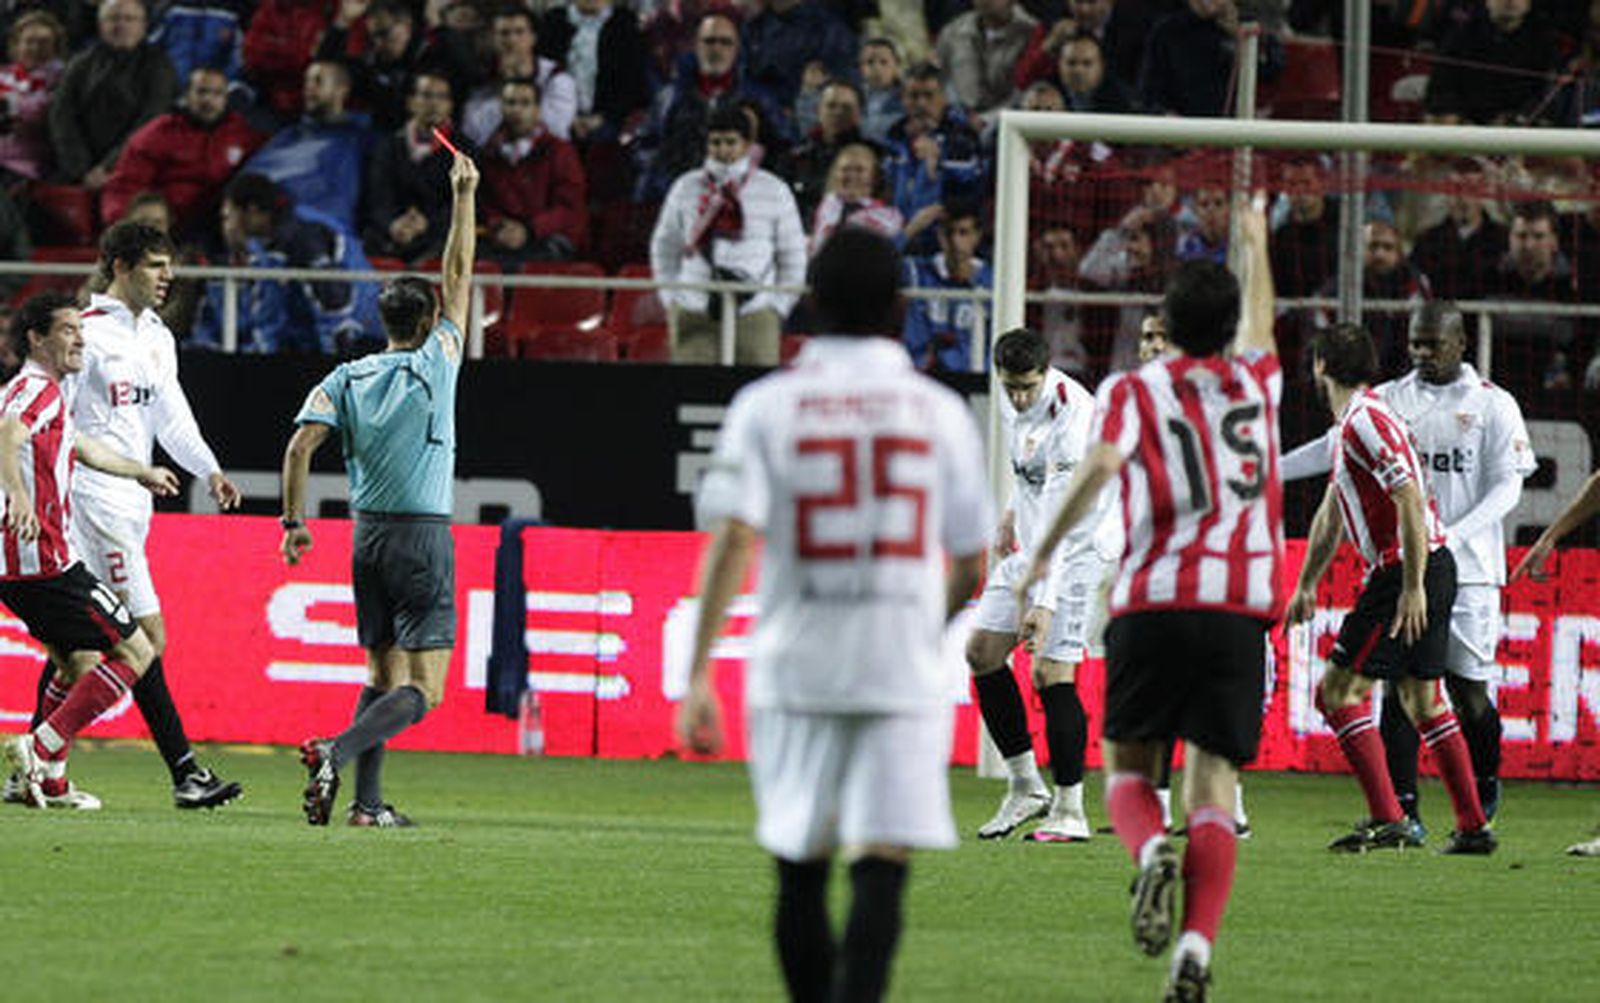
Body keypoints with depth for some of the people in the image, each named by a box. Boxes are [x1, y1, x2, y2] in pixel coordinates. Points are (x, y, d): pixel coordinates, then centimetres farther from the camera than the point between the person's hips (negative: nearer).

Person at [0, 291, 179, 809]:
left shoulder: (46, 392, 21)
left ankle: (48, 782, 20)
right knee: (135, 652, -5)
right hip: (47, 561, -10)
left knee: (80, 663, 24)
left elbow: (84, 447, 39)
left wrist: (141, 472, 53)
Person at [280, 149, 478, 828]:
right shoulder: (435, 365, -6)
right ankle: (336, 751, -29)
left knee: (383, 678, 13)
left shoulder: (348, 378, 4)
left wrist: (294, 520, 3)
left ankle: (367, 801, 3)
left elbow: (301, 445, -5)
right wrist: (464, 197, 6)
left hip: (369, 535, 5)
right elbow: (458, 279, 0)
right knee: (422, 691, -7)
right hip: (423, 536, -5)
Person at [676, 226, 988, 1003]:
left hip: (795, 669, 1)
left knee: (800, 873, 13)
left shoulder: (766, 405, 0)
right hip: (905, 672, -1)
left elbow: (732, 539, -10)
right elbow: (969, 566, 8)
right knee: (881, 872, -6)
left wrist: (699, 674, -10)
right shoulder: (941, 412, 4)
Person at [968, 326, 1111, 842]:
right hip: (1028, 544, 8)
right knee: (982, 653, 4)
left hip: (1076, 549, -8)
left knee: (1051, 673, -13)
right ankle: (1026, 788, 13)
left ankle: (1070, 812, -5)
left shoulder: (1070, 413, -28)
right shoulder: (1012, 397, -3)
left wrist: (1046, 601, -37)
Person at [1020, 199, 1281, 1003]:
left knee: (1127, 765, 12)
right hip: (1241, 606, 1)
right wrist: (1255, 244, 51)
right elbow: (1259, 326, 36)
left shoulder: (1133, 390, 4)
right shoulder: (1256, 383, 14)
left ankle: (1151, 850, -22)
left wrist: (1043, 549, -10)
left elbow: (1103, 461, -15)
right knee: (1213, 783, 0)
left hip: (1153, 603, -1)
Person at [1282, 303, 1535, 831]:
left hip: (1467, 569, -3)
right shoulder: (1390, 400, 10)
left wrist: (1453, 536, -18)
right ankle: (1402, 808, -3)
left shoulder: (1493, 405, 1)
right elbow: (1336, 447, 8)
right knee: (1396, 684, -5)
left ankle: (1485, 785, 24)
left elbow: (1505, 487, -3)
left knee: (1467, 688, -2)